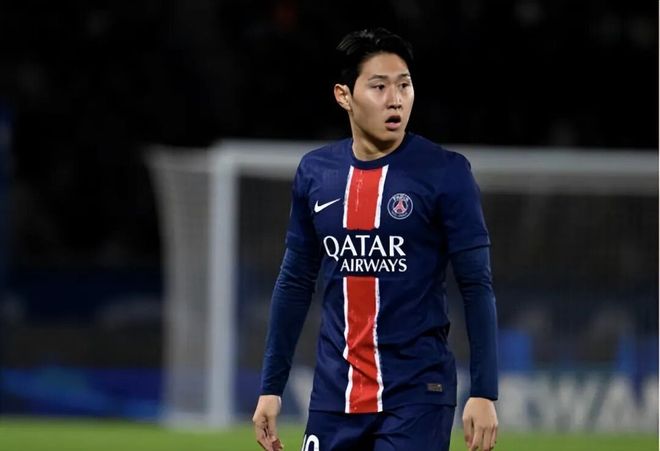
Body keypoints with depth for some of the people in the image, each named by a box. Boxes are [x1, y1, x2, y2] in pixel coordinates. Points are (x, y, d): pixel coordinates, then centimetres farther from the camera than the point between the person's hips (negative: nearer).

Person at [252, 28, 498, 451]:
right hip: (335, 394, 4)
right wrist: (271, 387, 11)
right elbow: (295, 283, 14)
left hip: (417, 395, -4)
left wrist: (484, 392, -12)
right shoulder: (315, 172, 6)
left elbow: (477, 287, -6)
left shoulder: (445, 173, -6)